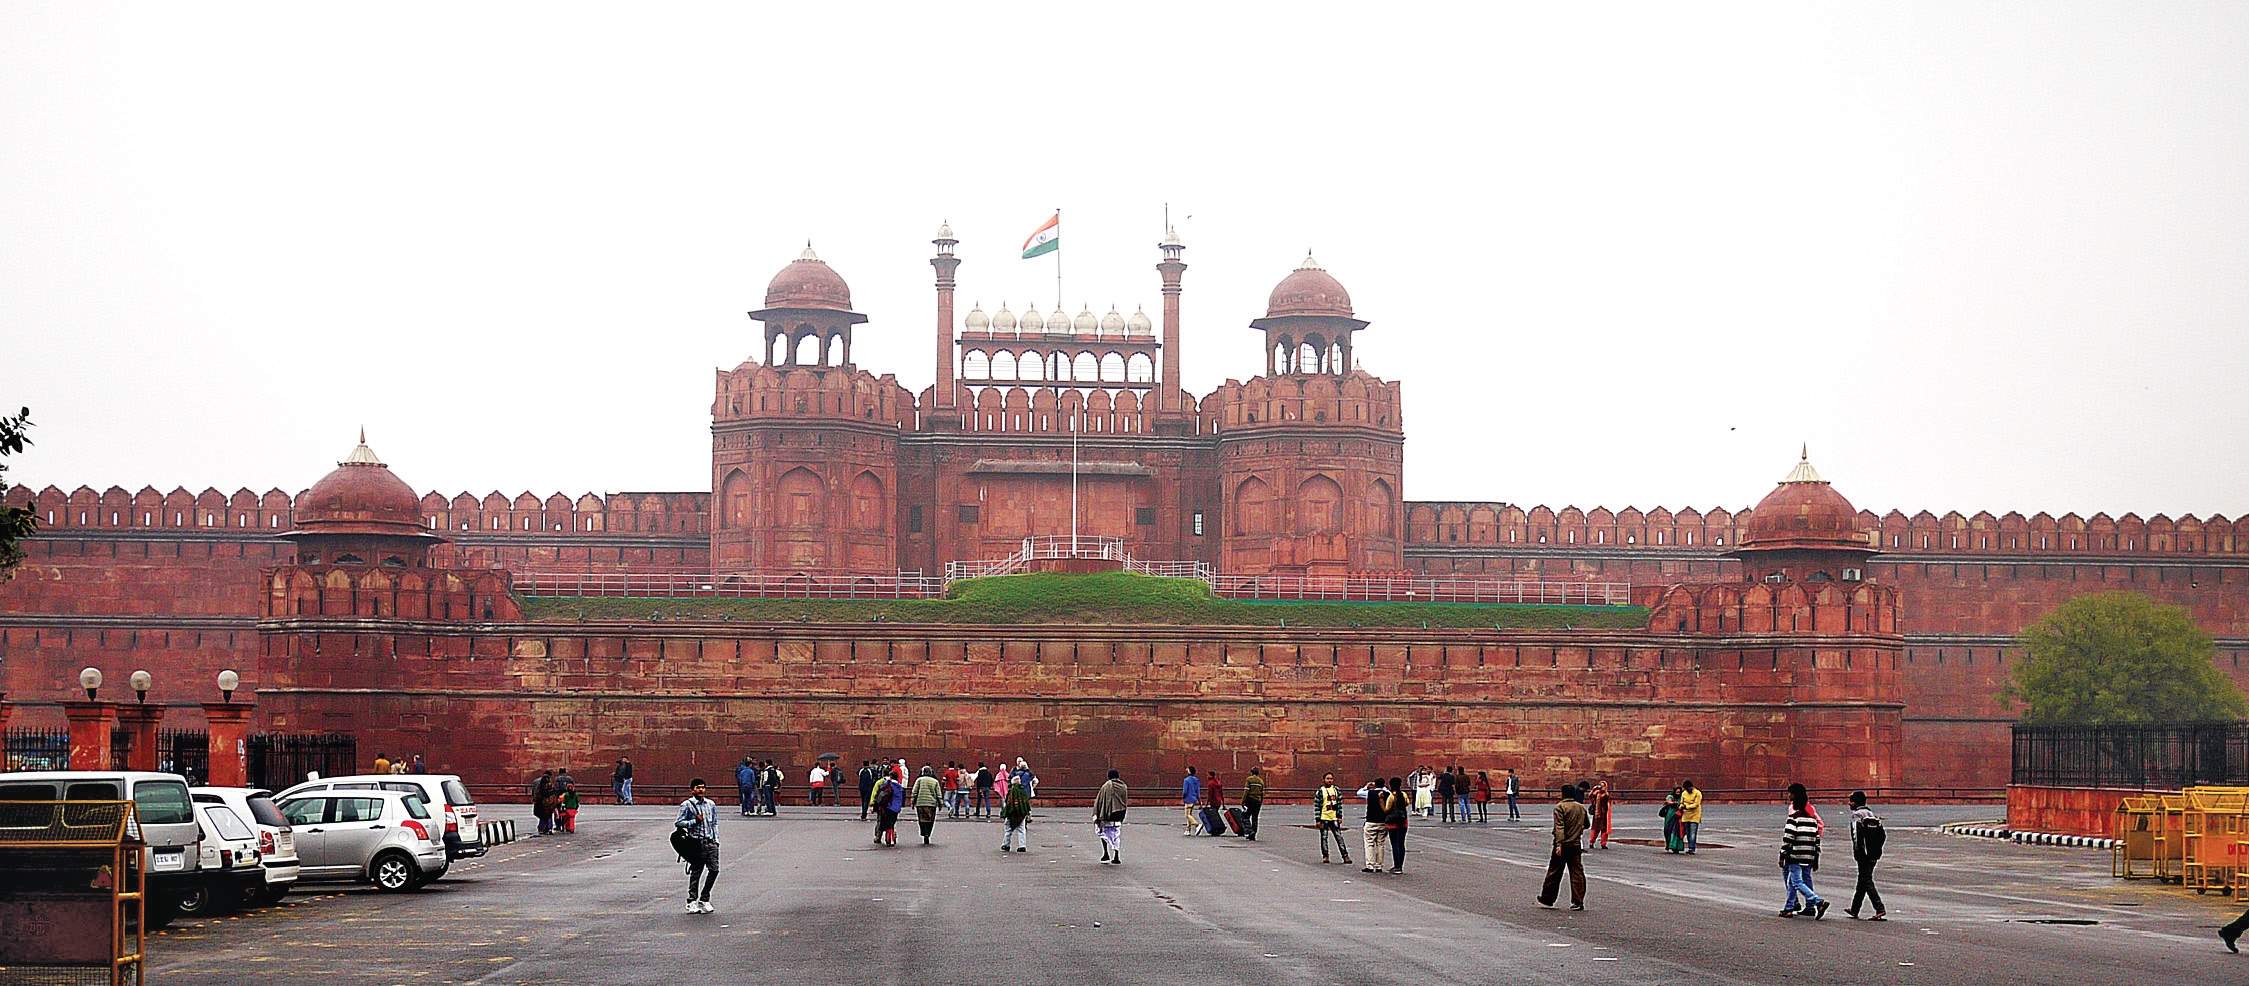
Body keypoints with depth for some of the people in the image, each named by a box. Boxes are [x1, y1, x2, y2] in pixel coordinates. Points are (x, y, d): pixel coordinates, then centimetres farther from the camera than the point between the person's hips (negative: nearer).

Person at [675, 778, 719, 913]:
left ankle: (704, 899, 10)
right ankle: (692, 902, 7)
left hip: (710, 841, 4)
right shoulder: (687, 805, -2)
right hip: (696, 842, -4)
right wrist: (695, 821, -14)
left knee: (714, 869, -4)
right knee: (695, 872, -1)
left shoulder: (711, 804, 14)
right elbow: (678, 823, -4)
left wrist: (716, 840, 10)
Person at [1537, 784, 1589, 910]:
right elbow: (1587, 824, 22)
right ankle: (1578, 902, -2)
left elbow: (1559, 827, -19)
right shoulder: (1581, 808, 8)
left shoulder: (1560, 807, -10)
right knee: (1577, 873, 4)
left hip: (1563, 846, -4)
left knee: (1554, 873, 6)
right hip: (1576, 845, 4)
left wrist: (1559, 844, -25)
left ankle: (1546, 900, 15)